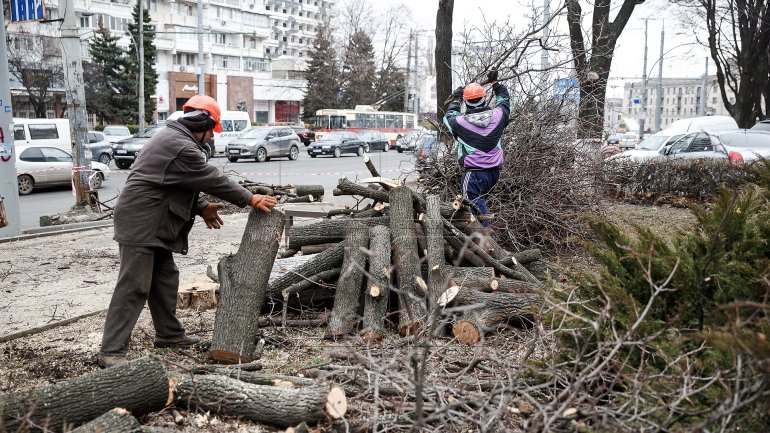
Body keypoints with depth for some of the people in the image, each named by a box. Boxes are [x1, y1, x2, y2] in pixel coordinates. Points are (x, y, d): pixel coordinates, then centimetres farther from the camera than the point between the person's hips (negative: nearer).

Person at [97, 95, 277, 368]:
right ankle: (111, 351, -5)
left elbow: (183, 185, 19)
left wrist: (201, 208, 10)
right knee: (134, 287, -9)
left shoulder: (172, 138, 15)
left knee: (165, 279, 17)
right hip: (141, 224, -11)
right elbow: (213, 180, -15)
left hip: (155, 225, 11)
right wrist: (250, 200, -7)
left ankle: (169, 333, 29)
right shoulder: (181, 147, -19)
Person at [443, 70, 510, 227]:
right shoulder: (497, 115, -3)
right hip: (494, 172, 5)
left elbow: (449, 117, 15)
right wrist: (495, 83, 32)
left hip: (473, 174, -5)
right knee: (480, 202, 23)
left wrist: (455, 100, 29)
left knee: (477, 209, -6)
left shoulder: (460, 122, -10)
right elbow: (504, 101, 21)